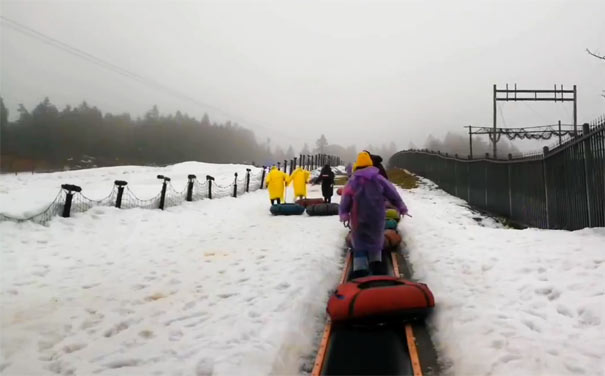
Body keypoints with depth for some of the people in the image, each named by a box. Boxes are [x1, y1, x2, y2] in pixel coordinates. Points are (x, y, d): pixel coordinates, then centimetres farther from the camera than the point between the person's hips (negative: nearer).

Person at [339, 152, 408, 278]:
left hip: (358, 218, -1)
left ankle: (360, 269, -6)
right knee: (376, 239, 22)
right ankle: (376, 261, 7)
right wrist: (401, 207, 16)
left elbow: (345, 199, -5)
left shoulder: (352, 181, -1)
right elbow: (393, 193, 6)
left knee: (359, 242, 7)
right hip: (376, 216, 1)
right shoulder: (379, 179, 2)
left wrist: (344, 214, 0)